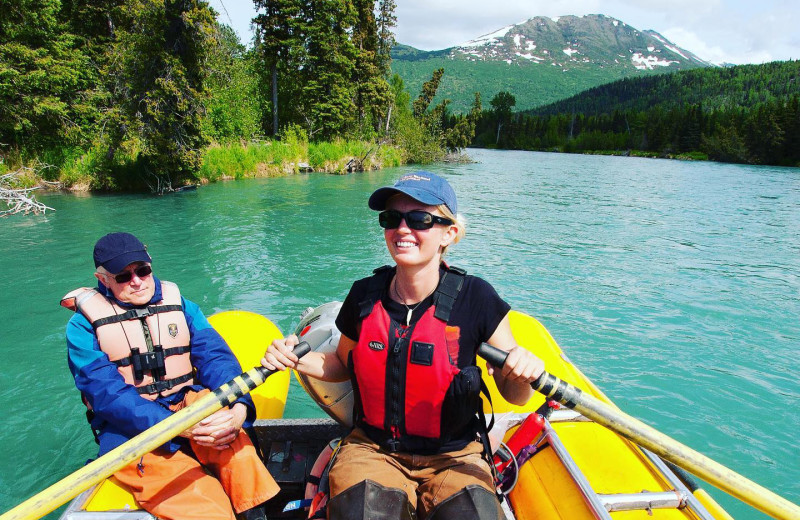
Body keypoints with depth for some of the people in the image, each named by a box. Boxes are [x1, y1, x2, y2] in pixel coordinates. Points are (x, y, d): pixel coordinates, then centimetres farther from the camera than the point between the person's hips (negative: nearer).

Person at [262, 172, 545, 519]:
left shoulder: (475, 299, -12)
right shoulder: (364, 296, -4)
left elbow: (514, 394, -4)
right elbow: (344, 364, 14)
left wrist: (523, 374, -26)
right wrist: (296, 359, -3)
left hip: (453, 457, -1)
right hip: (372, 449, 1)